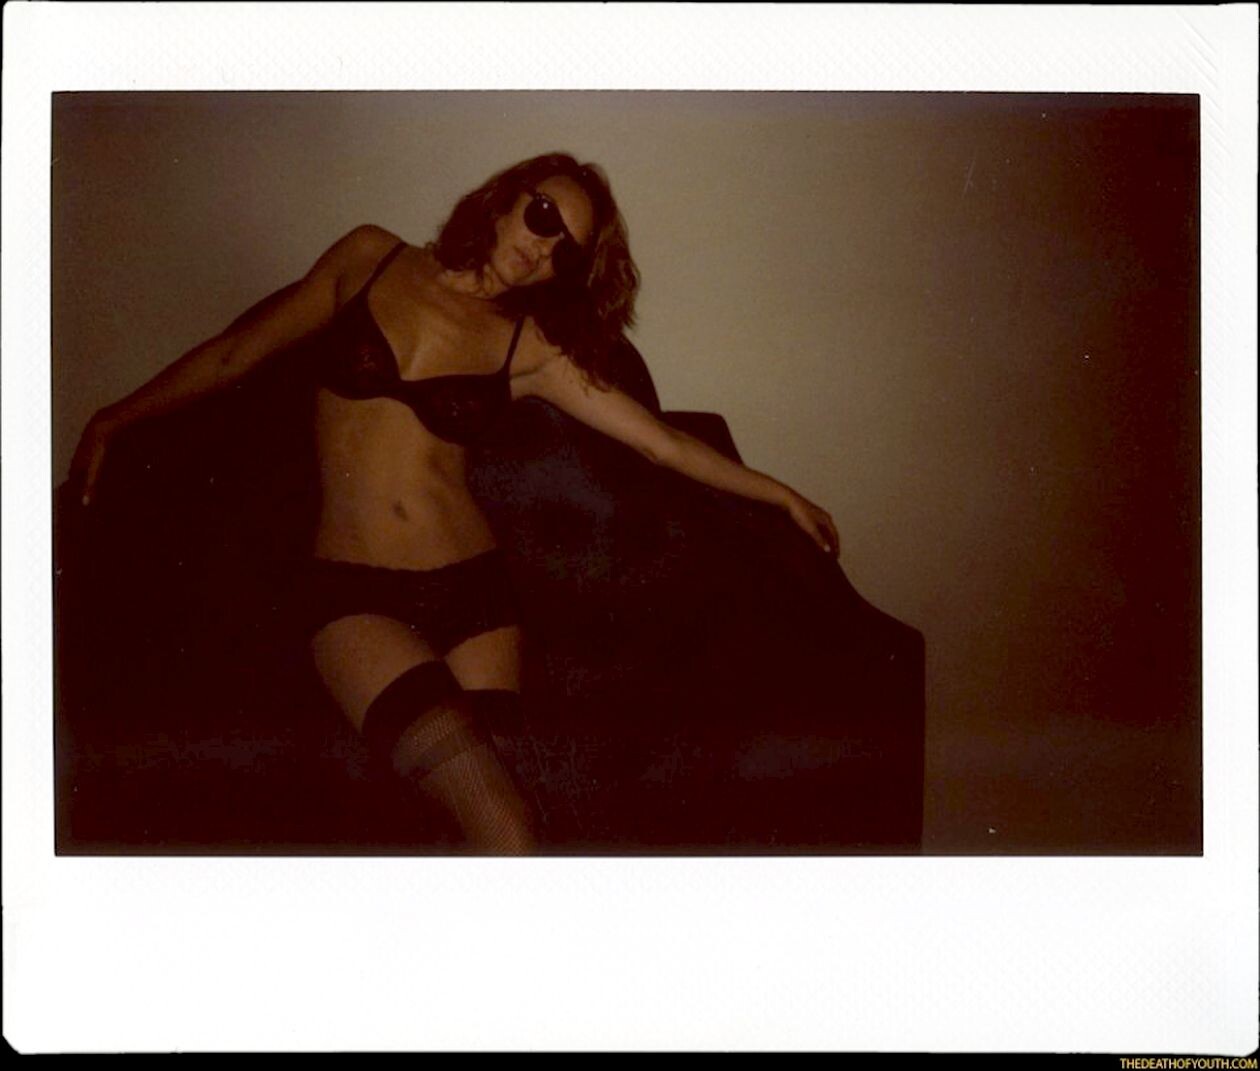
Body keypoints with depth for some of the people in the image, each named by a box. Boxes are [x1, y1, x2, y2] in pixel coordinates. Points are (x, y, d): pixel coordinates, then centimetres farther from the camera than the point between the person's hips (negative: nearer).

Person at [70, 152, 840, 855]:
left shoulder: (530, 348, 10)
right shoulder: (369, 260, 9)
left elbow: (663, 441, 14)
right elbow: (236, 354, 18)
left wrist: (781, 494, 16)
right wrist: (113, 421, 23)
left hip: (472, 591, 3)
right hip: (353, 594, -2)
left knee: (474, 810, -22)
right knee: (507, 828, -27)